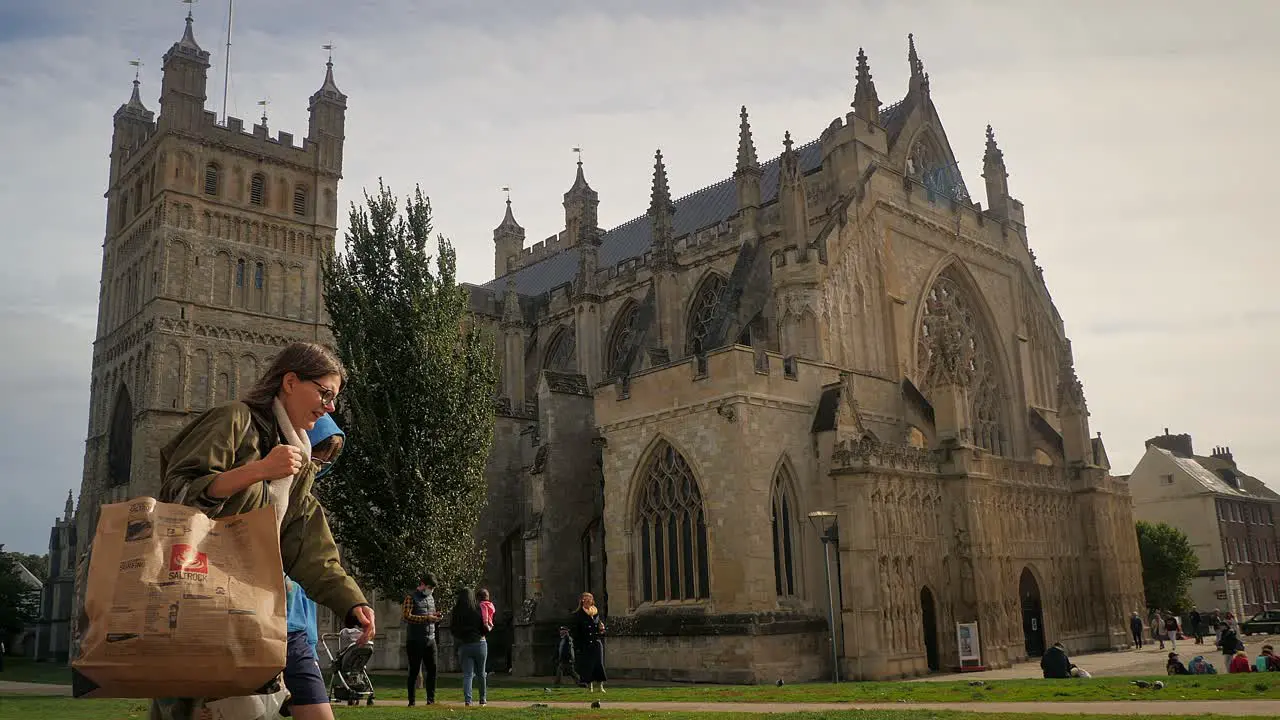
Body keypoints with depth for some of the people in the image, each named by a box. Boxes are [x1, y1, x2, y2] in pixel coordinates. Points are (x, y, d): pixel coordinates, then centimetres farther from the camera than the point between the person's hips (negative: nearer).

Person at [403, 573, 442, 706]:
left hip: (430, 640, 6)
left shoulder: (431, 598, 17)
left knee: (432, 670, 5)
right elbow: (406, 616, -15)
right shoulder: (411, 597, -4)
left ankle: (431, 699, 12)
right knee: (414, 671, 0)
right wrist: (426, 618, -20)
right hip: (415, 640, -6)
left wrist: (435, 616, 3)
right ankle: (412, 701, 6)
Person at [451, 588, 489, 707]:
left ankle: (467, 700, -11)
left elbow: (452, 630, 1)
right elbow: (485, 629, -8)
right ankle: (483, 700, 23)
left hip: (464, 645, 0)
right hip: (480, 643, 0)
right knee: (481, 674, 15)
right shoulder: (479, 609, -8)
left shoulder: (456, 611, -4)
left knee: (467, 674, 4)